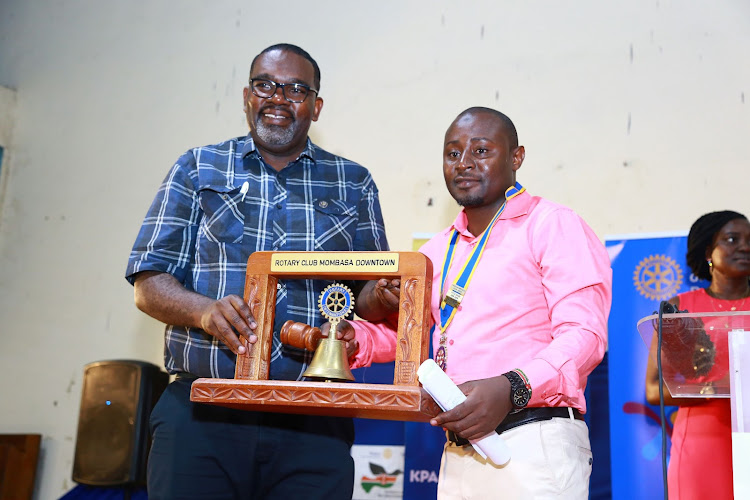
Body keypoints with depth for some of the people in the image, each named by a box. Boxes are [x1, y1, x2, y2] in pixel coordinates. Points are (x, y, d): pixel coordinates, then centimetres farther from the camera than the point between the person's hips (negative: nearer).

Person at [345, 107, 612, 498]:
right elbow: (400, 329, 21)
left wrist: (513, 388, -26)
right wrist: (352, 339, 0)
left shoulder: (554, 226, -2)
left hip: (534, 445, -6)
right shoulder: (439, 250, 19)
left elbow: (584, 334, -12)